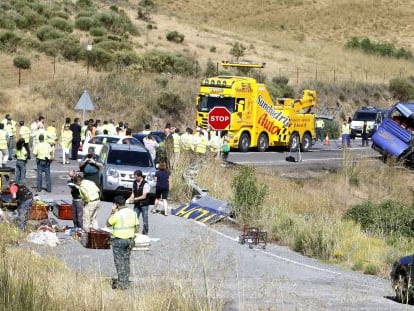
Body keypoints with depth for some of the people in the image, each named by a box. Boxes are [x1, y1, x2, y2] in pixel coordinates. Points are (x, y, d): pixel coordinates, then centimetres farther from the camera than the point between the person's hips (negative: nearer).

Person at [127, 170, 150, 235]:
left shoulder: (145, 184, -16)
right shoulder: (134, 183, 2)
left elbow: (144, 196, -17)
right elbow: (133, 192, 11)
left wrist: (134, 199, -20)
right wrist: (130, 198, -9)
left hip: (144, 204, -5)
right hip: (136, 204, 5)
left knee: (145, 220, 1)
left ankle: (145, 234, 10)